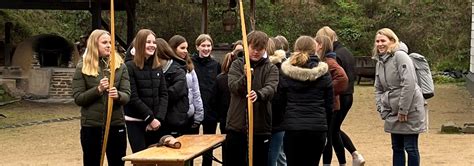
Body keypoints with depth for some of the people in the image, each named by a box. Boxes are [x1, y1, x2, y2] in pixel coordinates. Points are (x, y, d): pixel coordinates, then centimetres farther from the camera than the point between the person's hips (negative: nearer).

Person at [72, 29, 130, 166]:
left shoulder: (120, 66, 4)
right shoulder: (82, 68, -1)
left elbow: (127, 96, -1)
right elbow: (78, 99, -5)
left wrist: (118, 95, -24)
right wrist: (98, 89, -19)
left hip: (116, 125, 1)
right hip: (91, 126, -1)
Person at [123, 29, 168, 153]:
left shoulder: (158, 67, 10)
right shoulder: (130, 67, -7)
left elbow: (164, 94, 6)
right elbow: (133, 97, -12)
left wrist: (159, 118, -8)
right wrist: (150, 118, -13)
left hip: (155, 122, 5)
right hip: (135, 122, -5)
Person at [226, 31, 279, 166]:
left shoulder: (271, 68, 3)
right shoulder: (237, 65, 7)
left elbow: (271, 88, -17)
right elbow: (233, 86, -10)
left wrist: (258, 94, -39)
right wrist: (245, 77, -31)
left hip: (261, 128, -1)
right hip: (236, 126, 1)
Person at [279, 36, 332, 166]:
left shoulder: (287, 73, -1)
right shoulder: (323, 73, 1)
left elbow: (281, 101, 3)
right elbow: (329, 104, 4)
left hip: (292, 127, 0)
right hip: (317, 128, 1)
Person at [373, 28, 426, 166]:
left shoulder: (400, 56, -13)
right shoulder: (379, 62, 11)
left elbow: (409, 84, -21)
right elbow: (378, 90, 15)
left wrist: (403, 110, -20)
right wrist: (383, 111, 3)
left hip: (410, 110, -7)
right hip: (393, 112, 8)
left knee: (410, 147, 0)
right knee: (397, 148, 12)